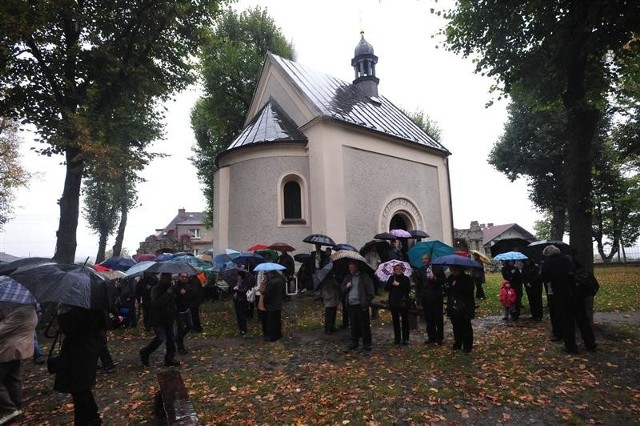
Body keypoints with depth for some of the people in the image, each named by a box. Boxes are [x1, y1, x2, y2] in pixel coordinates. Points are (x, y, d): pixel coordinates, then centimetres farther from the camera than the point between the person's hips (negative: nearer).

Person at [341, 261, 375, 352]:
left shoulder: (365, 277, -3)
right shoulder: (347, 277, 14)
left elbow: (371, 292, -5)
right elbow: (342, 289, 17)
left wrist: (366, 302, -11)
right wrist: (346, 286, -4)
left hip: (361, 305, -5)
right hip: (351, 305, 5)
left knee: (364, 325, 0)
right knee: (353, 325, 12)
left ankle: (366, 343, 12)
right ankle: (354, 342, 23)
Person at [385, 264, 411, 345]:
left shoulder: (406, 279, 1)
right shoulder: (391, 278, 8)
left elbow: (408, 289, -11)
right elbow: (386, 288, 1)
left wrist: (399, 285, -14)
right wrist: (392, 283, -14)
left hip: (403, 302, -2)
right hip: (393, 302, 3)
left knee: (405, 320, 2)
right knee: (395, 320, 8)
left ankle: (405, 338, 11)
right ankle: (397, 338, 16)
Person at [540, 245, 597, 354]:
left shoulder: (548, 263, -10)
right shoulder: (569, 258, 4)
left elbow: (545, 279, -6)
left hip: (562, 296, -4)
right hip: (577, 293, 5)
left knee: (566, 322, 5)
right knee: (583, 319, 15)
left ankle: (571, 346, 11)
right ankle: (590, 344, 23)